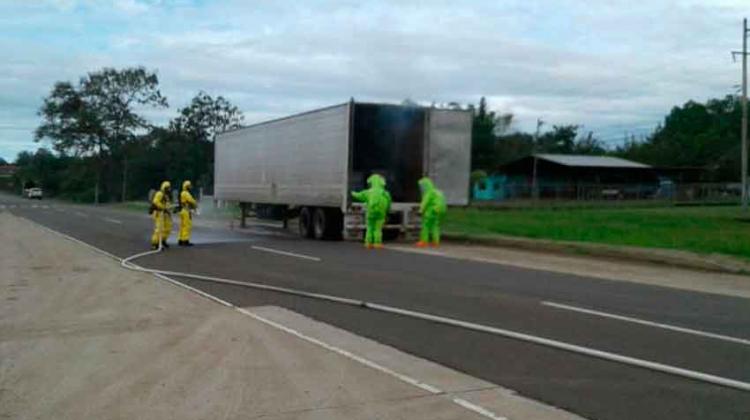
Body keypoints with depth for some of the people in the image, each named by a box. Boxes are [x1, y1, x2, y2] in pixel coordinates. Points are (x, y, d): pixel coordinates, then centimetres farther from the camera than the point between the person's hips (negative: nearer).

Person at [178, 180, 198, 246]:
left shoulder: (182, 193, 18)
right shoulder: (186, 194, -14)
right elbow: (191, 201, -18)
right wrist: (196, 204, 4)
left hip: (182, 211, 10)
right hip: (186, 211, -10)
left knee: (183, 226, 11)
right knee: (187, 226, -9)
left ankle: (181, 241, 13)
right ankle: (185, 241, -11)